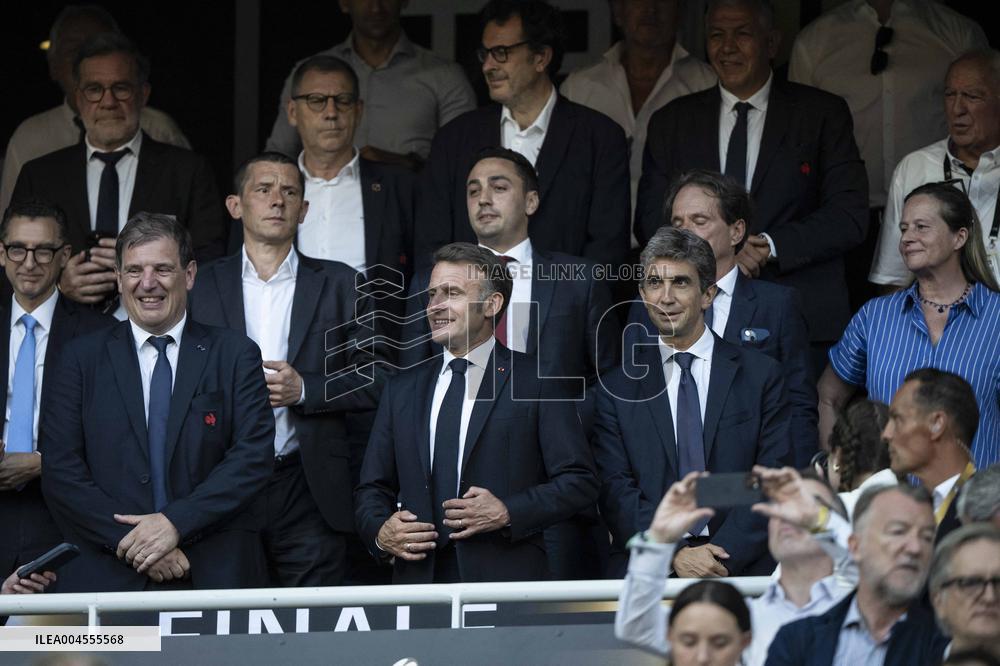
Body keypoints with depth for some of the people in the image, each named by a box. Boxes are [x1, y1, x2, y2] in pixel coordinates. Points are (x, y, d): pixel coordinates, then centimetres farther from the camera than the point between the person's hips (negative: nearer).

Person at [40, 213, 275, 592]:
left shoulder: (235, 356, 7)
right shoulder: (82, 359, 9)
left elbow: (254, 457, -3)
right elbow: (60, 472, 0)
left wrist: (175, 523, -15)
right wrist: (130, 544, -12)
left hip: (215, 575, 0)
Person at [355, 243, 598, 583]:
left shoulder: (535, 382, 3)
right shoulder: (402, 389, 17)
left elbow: (579, 482, -1)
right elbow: (373, 489, 18)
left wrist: (508, 513, -13)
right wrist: (380, 531, -3)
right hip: (419, 577, 4)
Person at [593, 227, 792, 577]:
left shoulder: (761, 375, 10)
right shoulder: (617, 387, 12)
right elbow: (615, 490, 4)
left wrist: (725, 555, -11)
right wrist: (674, 553, -11)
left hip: (743, 568, -1)